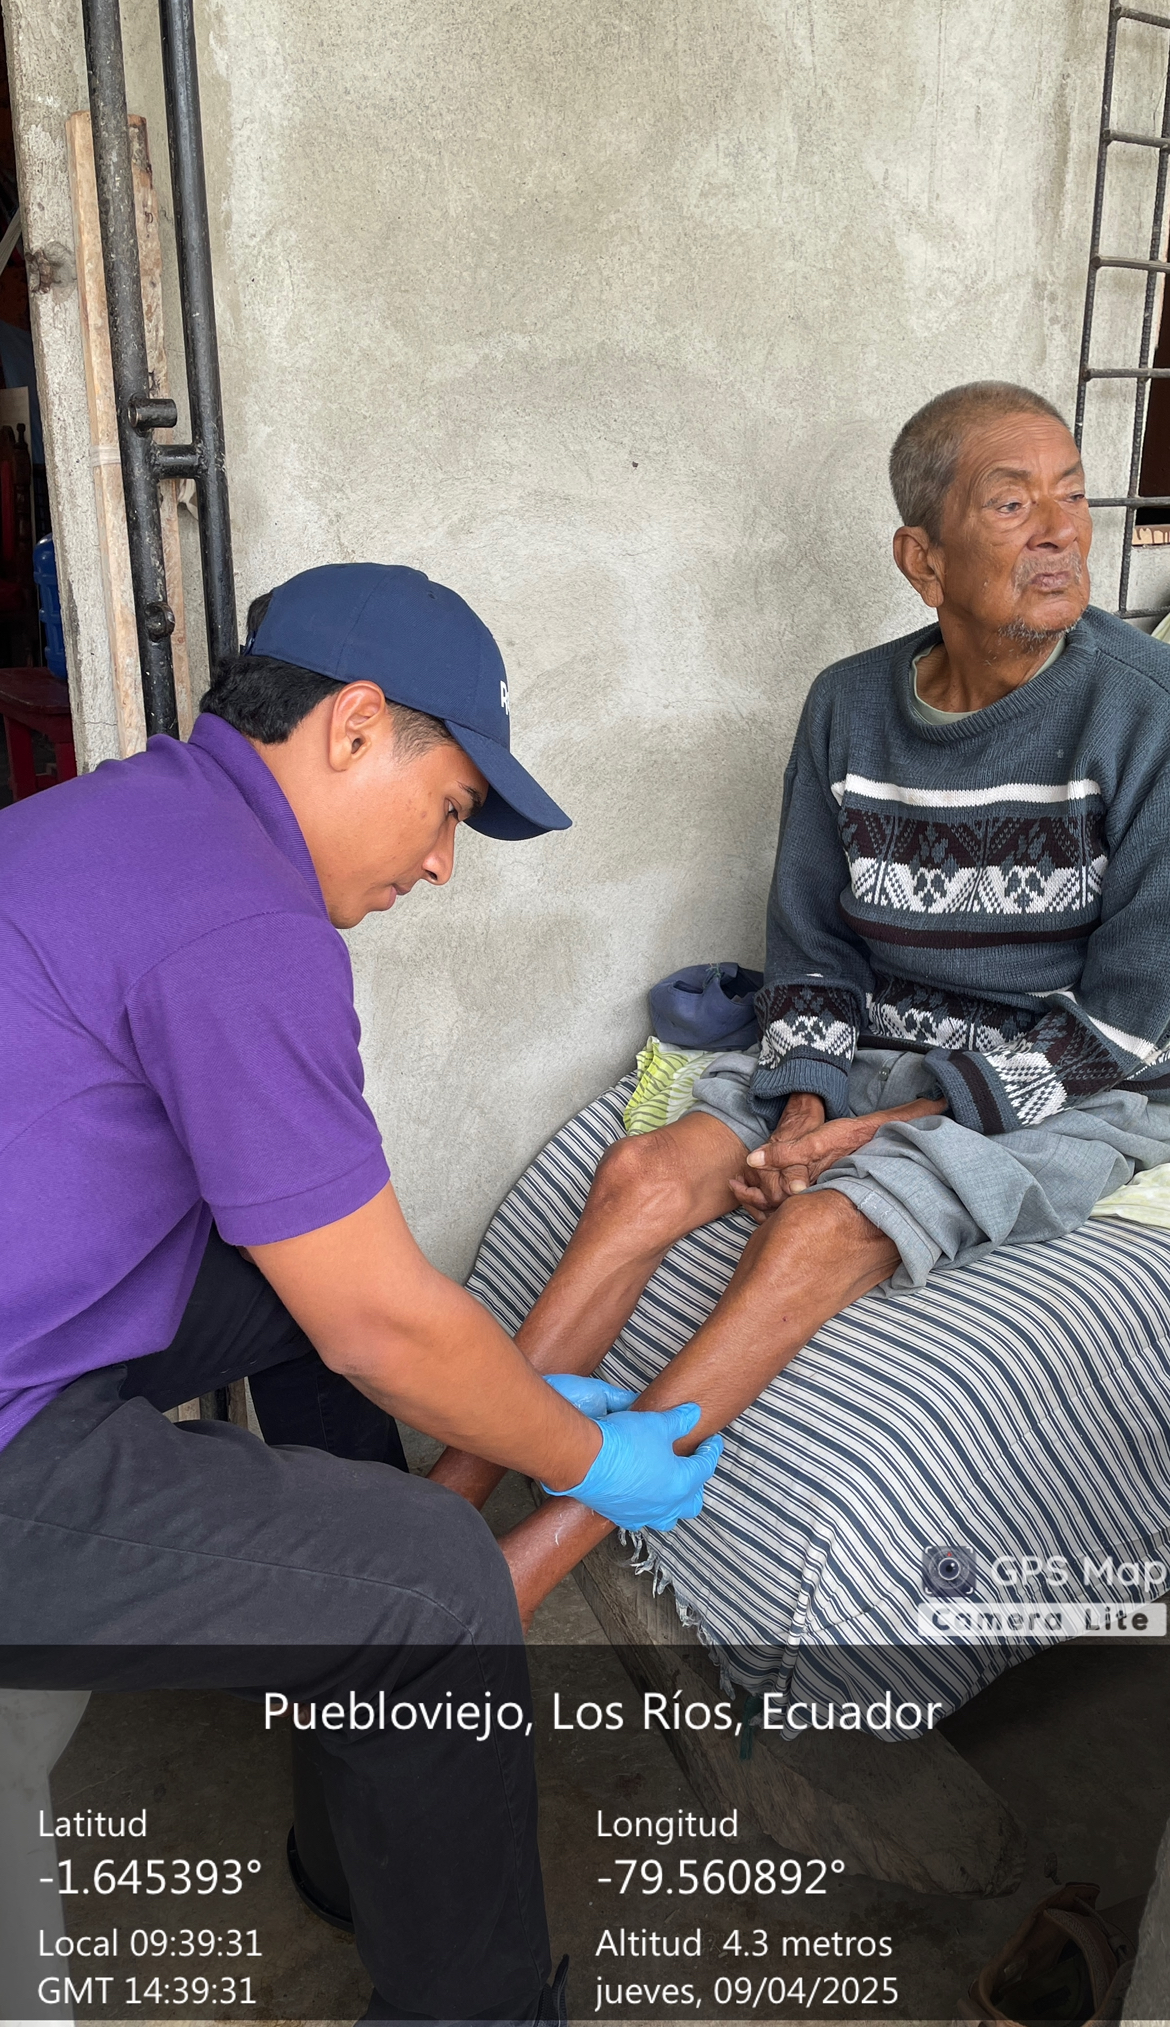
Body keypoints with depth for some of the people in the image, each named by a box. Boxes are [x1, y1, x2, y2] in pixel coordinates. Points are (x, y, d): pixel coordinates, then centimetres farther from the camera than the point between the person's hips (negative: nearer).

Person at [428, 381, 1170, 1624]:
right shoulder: (850, 708, 0)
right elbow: (810, 957, 5)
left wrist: (897, 1125, -18)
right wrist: (805, 1106, -13)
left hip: (1062, 1097, -4)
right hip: (872, 1056, 5)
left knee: (817, 1232, -30)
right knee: (645, 1172, -18)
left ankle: (523, 1571, -25)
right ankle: (445, 1504, -15)